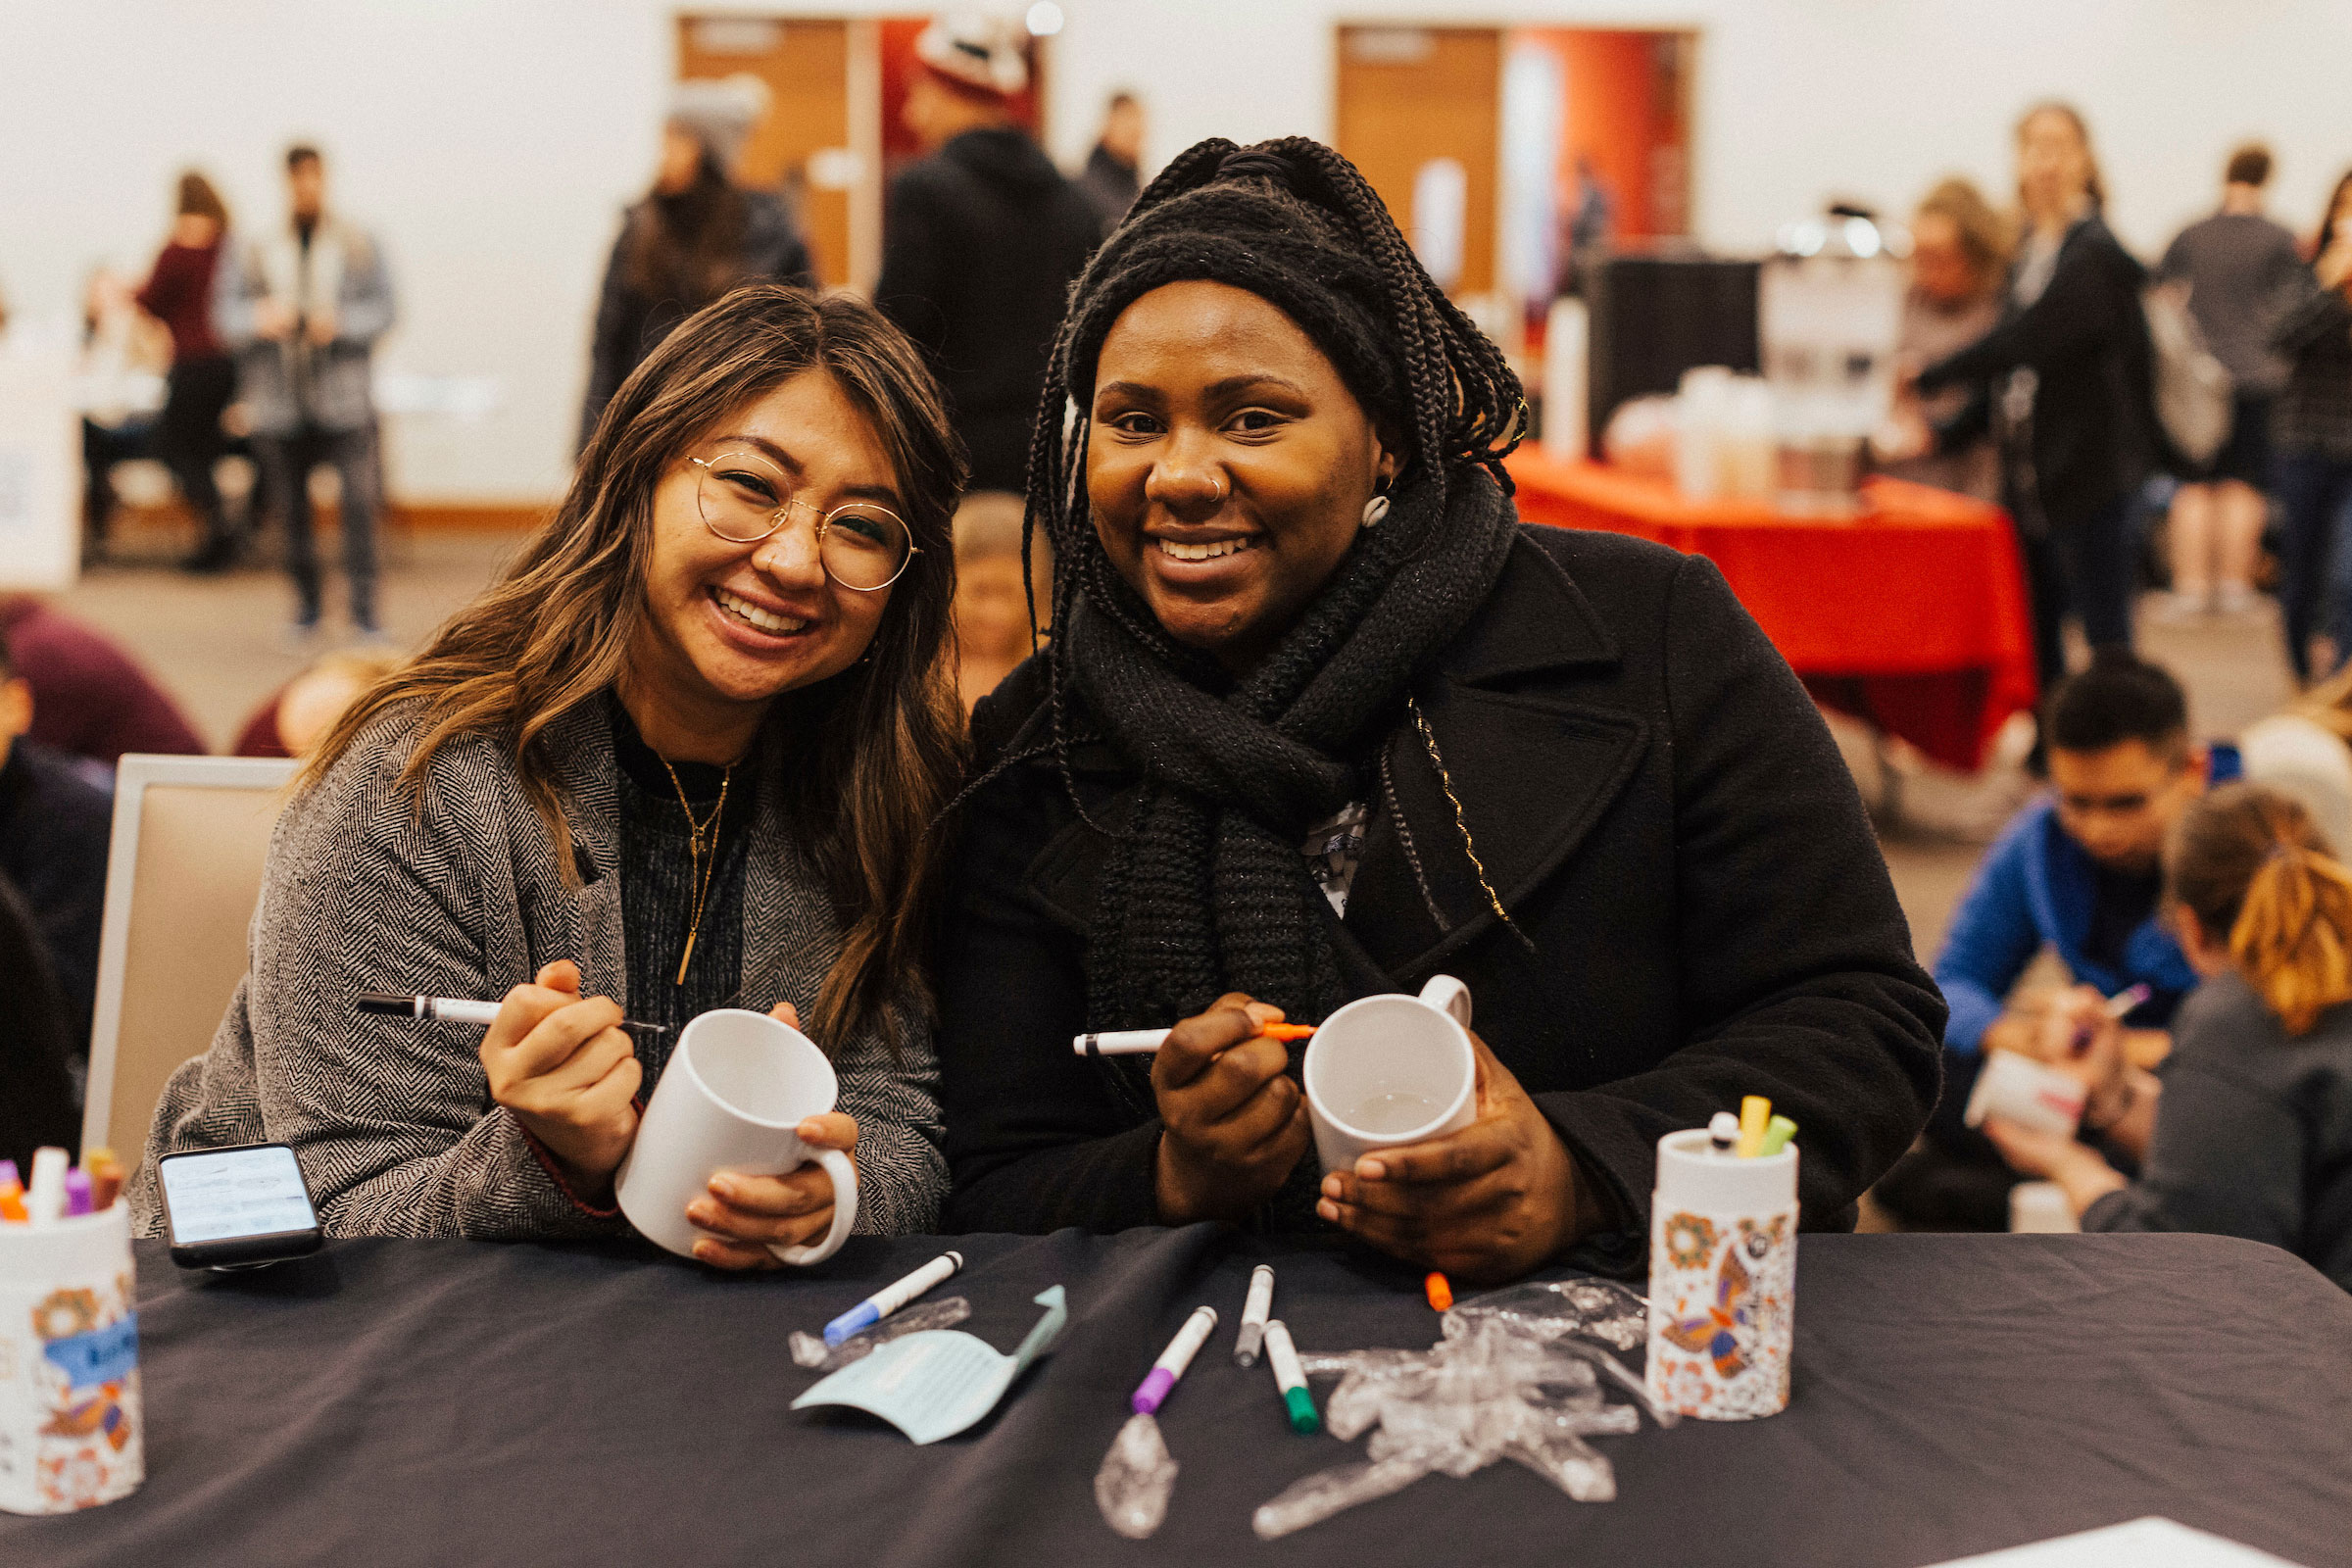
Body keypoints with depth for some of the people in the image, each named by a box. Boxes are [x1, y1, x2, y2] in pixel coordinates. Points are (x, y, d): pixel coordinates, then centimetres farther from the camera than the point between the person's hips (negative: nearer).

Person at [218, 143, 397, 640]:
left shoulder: (357, 244, 5)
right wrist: (259, 318, -18)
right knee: (291, 510, 7)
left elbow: (382, 308, 1)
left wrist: (340, 321, -17)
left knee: (359, 499, -15)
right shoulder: (251, 247, 6)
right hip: (278, 401, 1)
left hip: (342, 395, -1)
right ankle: (306, 605, 21)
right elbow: (225, 311, 3)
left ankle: (364, 607, -10)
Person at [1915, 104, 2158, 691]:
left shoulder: (2093, 255, -13)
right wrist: (1945, 433, 8)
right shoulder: (2030, 252, 12)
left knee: (2106, 633, -3)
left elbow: (2023, 344, -21)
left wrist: (1922, 379, -17)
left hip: (2087, 469, -8)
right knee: (2036, 634, 13)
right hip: (2031, 475, 8)